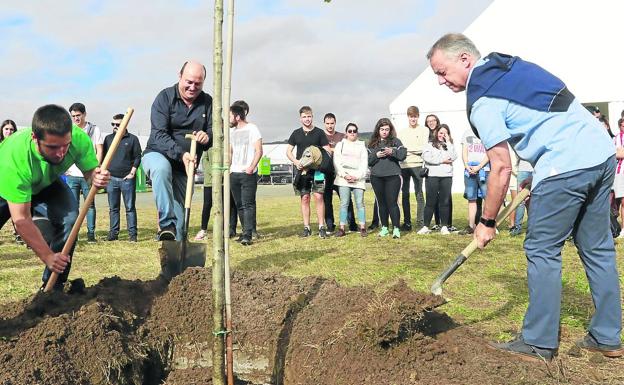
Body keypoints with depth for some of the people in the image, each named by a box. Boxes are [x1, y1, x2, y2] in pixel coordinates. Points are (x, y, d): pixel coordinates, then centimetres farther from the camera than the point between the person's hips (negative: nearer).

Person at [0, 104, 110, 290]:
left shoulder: (79, 139, -34)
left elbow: (90, 170, -18)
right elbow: (21, 219, -39)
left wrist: (97, 177, -44)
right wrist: (48, 256, -42)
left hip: (46, 184, 3)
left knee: (69, 218, -22)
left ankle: (53, 288, -10)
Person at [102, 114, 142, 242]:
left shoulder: (132, 139, 3)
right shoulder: (108, 138, 13)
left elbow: (137, 157, 1)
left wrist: (132, 172, -8)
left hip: (127, 179, -3)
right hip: (111, 178, 4)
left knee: (130, 208, -1)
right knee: (113, 208, 8)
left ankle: (132, 234, 2)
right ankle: (113, 233, 14)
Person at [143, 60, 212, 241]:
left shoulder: (207, 102, 3)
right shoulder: (165, 97, -8)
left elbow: (214, 130, 2)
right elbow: (159, 134, -17)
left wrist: (208, 136, -24)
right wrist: (180, 153, -34)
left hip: (185, 166, 4)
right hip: (158, 154, -4)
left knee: (180, 214, 3)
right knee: (162, 168, -39)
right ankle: (167, 224, -37)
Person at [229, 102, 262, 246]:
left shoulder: (252, 129, -3)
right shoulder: (231, 131, 17)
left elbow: (259, 151, -7)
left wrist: (251, 167, -17)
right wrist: (228, 167, 9)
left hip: (248, 173, -7)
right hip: (234, 173, 7)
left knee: (248, 204, -11)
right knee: (239, 205, 8)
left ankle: (247, 235, -14)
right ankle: (246, 232, 15)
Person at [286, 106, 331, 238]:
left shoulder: (319, 132, 3)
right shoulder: (296, 133, 10)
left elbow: (327, 151, 1)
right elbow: (288, 151, 12)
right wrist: (296, 161, -7)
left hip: (317, 169, -2)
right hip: (302, 170, 3)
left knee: (318, 197, -7)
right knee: (304, 198, 5)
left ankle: (321, 227, -2)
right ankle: (306, 228, 11)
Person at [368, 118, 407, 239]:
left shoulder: (395, 141, 6)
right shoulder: (372, 143, 12)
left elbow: (403, 155, -4)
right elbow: (368, 161, 7)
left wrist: (392, 152, -19)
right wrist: (376, 155, -10)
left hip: (393, 176, -3)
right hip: (376, 177, 3)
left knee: (392, 202, -7)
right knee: (381, 203, 9)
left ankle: (396, 228, -4)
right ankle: (384, 228, 18)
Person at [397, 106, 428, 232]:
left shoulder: (424, 130, 6)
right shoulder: (401, 132, 17)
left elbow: (423, 149, -5)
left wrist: (407, 148, -4)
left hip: (417, 165, -3)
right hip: (404, 166, 4)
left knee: (419, 194, -3)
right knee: (405, 195, 4)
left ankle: (420, 222, 0)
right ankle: (407, 222, 9)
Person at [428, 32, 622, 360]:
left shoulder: (481, 100, -10)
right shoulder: (511, 64, 17)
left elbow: (501, 167, -11)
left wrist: (487, 222, 0)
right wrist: (536, 175, 22)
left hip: (566, 166, -9)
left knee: (542, 251, 1)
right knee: (597, 248, 14)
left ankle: (538, 343, 10)